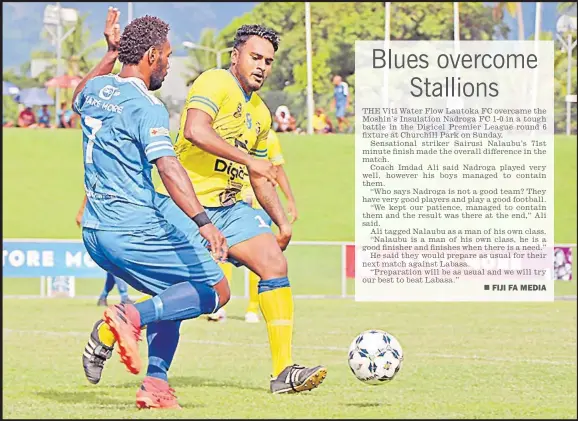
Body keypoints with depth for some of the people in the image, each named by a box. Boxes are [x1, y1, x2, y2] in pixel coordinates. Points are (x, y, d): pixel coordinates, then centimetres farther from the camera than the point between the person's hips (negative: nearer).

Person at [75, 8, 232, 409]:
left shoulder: (95, 89, 10)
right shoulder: (145, 106, -14)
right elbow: (168, 167, -29)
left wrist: (111, 53, 39)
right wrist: (203, 222, -38)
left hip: (95, 233, 9)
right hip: (134, 229, -9)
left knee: (174, 296, 24)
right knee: (215, 290, -2)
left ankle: (155, 384, 10)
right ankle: (130, 317, -20)